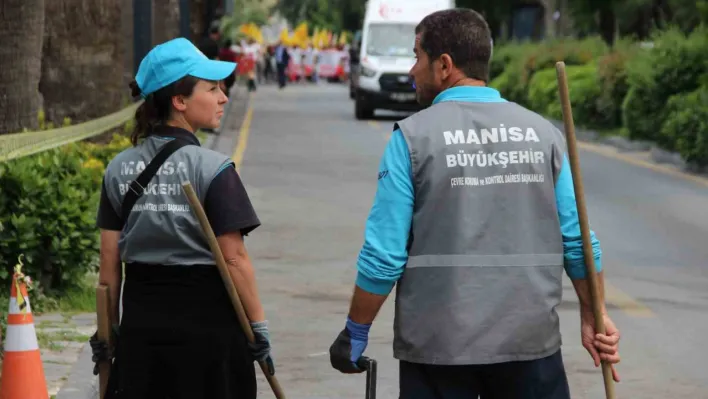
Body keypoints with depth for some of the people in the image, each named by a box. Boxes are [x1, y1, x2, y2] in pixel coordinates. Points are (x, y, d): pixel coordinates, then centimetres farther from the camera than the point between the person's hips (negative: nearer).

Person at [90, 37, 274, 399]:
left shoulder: (119, 169, 3)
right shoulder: (211, 169, -12)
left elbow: (110, 259, 5)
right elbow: (234, 258, -14)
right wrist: (259, 326, -6)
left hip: (140, 324, 5)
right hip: (206, 323, -4)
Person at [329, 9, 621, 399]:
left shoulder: (414, 136, -6)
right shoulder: (542, 133, 4)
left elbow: (383, 255, -7)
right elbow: (578, 242, 3)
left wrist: (355, 333, 4)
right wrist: (593, 316, 15)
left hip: (438, 347, -2)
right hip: (530, 341, 3)